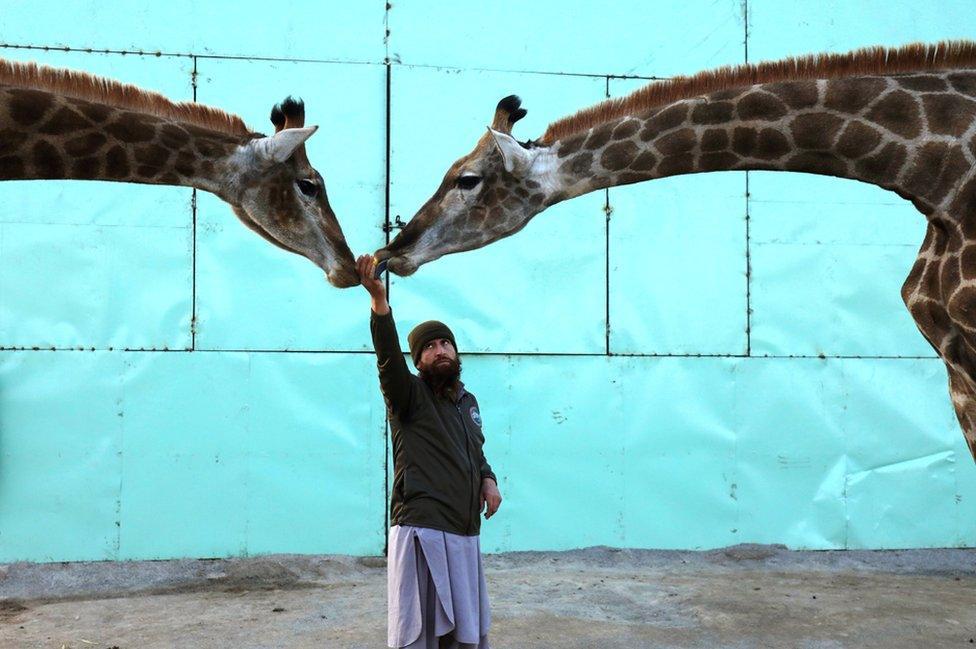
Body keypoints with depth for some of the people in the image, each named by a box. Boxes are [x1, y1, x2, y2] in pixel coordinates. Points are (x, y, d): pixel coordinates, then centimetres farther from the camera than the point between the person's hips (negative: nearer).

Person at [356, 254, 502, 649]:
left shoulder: (468, 401, 17)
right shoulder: (409, 395, -4)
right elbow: (387, 354, -23)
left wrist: (488, 479, 7)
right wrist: (379, 299, -39)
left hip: (465, 531, 7)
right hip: (422, 529, -7)